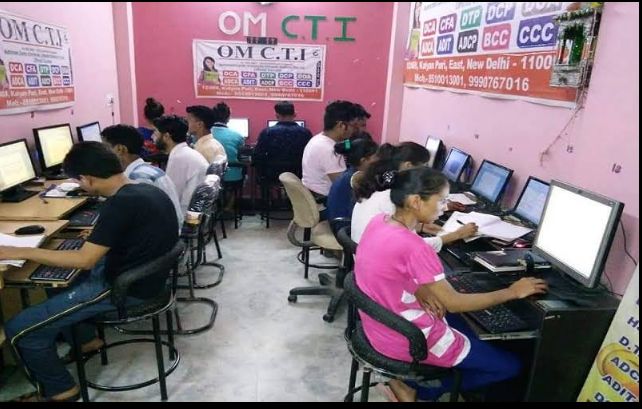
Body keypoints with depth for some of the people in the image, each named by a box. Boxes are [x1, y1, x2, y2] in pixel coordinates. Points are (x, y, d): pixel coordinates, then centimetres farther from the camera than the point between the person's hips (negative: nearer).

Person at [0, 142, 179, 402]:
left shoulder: (120, 203, -25)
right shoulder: (148, 190, 2)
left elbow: (84, 260, -24)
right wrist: (99, 235, 16)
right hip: (141, 274, 10)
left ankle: (60, 390, 14)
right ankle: (86, 337, 34)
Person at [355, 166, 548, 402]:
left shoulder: (379, 222, -4)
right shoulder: (413, 247, -30)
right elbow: (454, 303, -20)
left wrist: (421, 291, -6)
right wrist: (513, 292, -9)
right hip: (406, 337, -8)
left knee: (467, 326, 29)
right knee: (509, 366, 6)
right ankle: (416, 387, 8)